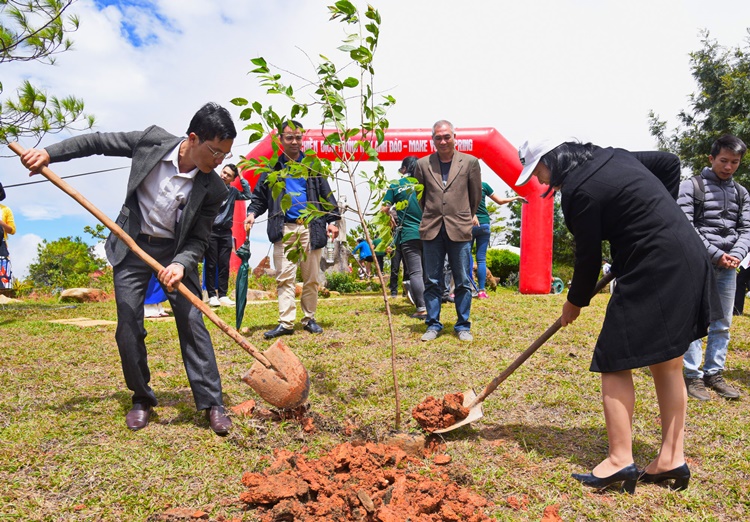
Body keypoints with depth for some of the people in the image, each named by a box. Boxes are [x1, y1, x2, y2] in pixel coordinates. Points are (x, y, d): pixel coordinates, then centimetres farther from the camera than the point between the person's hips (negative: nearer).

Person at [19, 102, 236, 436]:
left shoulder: (213, 190, -18)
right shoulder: (152, 140, -15)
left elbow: (198, 239, -12)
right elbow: (98, 142, -1)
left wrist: (180, 264, -30)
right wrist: (48, 152, -7)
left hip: (177, 252, -1)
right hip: (131, 247, 2)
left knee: (192, 323, -8)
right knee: (128, 328, 1)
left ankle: (212, 402, 2)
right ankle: (142, 399, 19)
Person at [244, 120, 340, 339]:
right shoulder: (273, 168, 12)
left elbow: (326, 195, 10)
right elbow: (260, 196, 13)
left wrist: (331, 220, -2)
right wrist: (252, 212, -7)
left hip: (310, 228, 0)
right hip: (284, 229, 0)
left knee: (311, 278, 5)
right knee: (284, 278, -3)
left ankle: (309, 319, 17)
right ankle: (286, 323, -1)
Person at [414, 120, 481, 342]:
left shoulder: (470, 162, 2)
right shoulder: (422, 164, 5)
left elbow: (476, 195, 11)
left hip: (459, 230, -1)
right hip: (432, 230, 1)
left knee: (462, 282, 5)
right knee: (431, 281, 6)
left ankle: (463, 326, 16)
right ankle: (433, 325, 17)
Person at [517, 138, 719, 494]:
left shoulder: (579, 191, -14)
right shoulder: (613, 156, 12)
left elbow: (589, 257, -9)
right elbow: (670, 163, 23)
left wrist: (575, 303, 8)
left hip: (653, 271, -10)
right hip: (688, 261, 10)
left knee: (613, 361, -2)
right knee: (667, 364, 12)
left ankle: (620, 460, 1)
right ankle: (672, 458, 20)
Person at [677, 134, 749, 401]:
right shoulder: (691, 186, -1)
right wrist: (715, 254, -13)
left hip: (728, 267, 5)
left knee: (722, 323, 8)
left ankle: (714, 374, 17)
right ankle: (693, 376, 2)